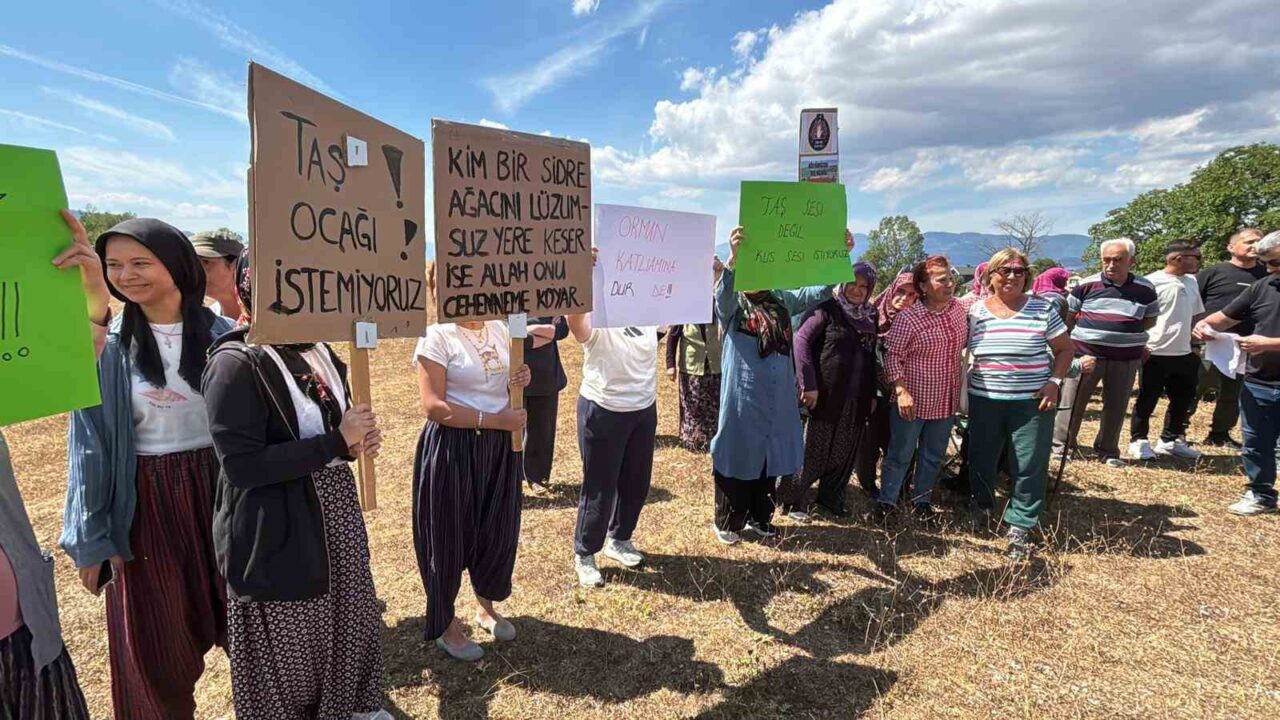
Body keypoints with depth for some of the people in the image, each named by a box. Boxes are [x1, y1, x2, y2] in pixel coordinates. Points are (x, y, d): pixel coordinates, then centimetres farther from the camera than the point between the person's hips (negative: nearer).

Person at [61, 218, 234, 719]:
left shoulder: (221, 334, -4)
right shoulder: (105, 345, -5)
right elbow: (90, 444, -1)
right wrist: (92, 538, -1)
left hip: (220, 492, 1)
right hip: (145, 505, 0)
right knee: (156, 644, 12)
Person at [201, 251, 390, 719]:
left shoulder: (318, 352, 5)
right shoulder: (235, 364, -19)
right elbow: (241, 466, -25)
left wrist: (358, 442, -5)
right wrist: (337, 442, -24)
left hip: (336, 516, 8)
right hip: (278, 535, -8)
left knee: (350, 621, 23)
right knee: (288, 647, 12)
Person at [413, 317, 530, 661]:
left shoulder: (500, 328, 5)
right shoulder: (437, 336, -14)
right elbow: (434, 406, -19)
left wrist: (520, 381, -6)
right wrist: (494, 420, -21)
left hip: (501, 446, 6)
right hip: (452, 448, -6)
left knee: (499, 530, 16)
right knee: (449, 535, 9)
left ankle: (486, 606, 41)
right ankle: (445, 625, 31)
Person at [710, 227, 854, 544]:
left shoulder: (781, 300, 8)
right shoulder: (732, 304, -5)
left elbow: (819, 292, 5)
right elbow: (722, 292, -28)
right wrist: (734, 256, -47)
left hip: (778, 397, 5)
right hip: (743, 396, -5)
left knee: (770, 458, 15)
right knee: (738, 457, 4)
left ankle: (760, 517, 33)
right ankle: (726, 522, 21)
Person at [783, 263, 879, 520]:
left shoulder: (870, 316, 11)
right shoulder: (828, 308, -8)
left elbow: (871, 357, 15)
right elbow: (801, 339, -15)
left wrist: (872, 393, 11)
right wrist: (808, 383, -18)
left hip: (857, 399, 6)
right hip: (827, 395, -6)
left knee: (844, 455, 13)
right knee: (813, 452, 2)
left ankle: (831, 498, 30)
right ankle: (793, 500, 15)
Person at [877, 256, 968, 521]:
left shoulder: (959, 308, 2)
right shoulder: (908, 318, -16)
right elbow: (893, 357, -16)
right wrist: (902, 391, -23)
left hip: (946, 402, 6)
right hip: (913, 402, -6)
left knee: (933, 456, 18)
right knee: (900, 455, 7)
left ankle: (921, 499, 35)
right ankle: (886, 501, 23)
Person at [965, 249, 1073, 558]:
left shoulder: (1043, 308, -1)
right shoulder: (975, 311, 1)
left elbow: (1064, 349, 5)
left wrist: (1054, 382, -8)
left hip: (1033, 401, -1)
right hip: (984, 400, 1)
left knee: (1030, 466, 2)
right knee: (981, 459, 12)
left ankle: (1020, 527, 15)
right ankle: (981, 506, 36)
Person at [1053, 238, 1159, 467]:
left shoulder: (1145, 289, 3)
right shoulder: (1087, 285, -3)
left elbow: (1150, 320, 14)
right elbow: (1068, 316, 6)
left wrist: (1127, 331, 2)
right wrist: (1090, 331, 0)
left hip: (1125, 358, 2)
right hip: (1086, 353, -2)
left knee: (1116, 407, 10)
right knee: (1072, 402, 1)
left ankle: (1108, 451, 24)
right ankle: (1059, 445, 12)